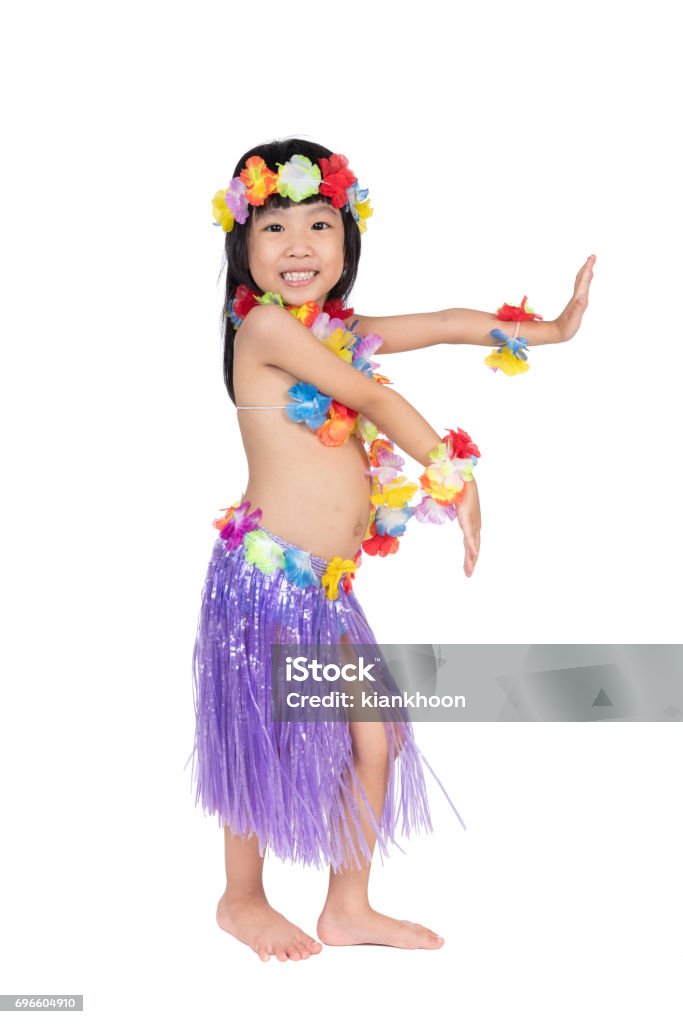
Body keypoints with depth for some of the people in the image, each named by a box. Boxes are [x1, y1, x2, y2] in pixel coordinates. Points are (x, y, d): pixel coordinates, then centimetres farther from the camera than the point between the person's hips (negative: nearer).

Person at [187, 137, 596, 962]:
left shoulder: (339, 332, 11)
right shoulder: (263, 324, -13)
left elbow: (445, 325, 16)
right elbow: (376, 401, -14)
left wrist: (550, 331, 18)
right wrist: (453, 476, -8)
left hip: (327, 586, 8)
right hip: (266, 575, -8)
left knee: (373, 740, 11)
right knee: (269, 744, 7)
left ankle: (348, 907, 28)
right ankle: (242, 900, 30)